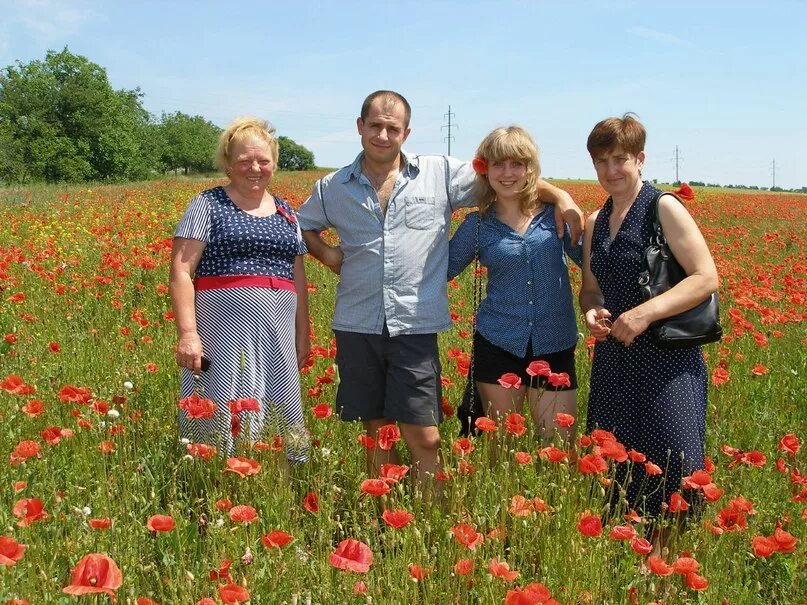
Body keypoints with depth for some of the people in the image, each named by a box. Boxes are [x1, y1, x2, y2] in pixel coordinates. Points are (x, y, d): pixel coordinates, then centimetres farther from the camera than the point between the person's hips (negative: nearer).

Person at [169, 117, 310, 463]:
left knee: (280, 422, 7)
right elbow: (181, 271, -6)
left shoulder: (285, 213, 17)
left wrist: (303, 336, 15)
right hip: (224, 333, -5)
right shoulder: (208, 205, 1)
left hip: (276, 337, 5)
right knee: (223, 424, -4)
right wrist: (187, 333, -15)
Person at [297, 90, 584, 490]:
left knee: (424, 438, -4)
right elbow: (303, 226, 25)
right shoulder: (333, 188, 8)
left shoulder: (441, 174, 2)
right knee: (377, 433, 12)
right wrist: (327, 254, 6)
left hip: (415, 326, -2)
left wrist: (560, 197, -6)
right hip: (357, 326, 2)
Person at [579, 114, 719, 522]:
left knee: (676, 470, -11)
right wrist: (591, 311, -1)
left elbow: (706, 278, -11)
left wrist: (646, 313, -21)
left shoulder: (663, 208, -6)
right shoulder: (595, 223, 13)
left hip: (667, 359, -6)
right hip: (613, 359, 6)